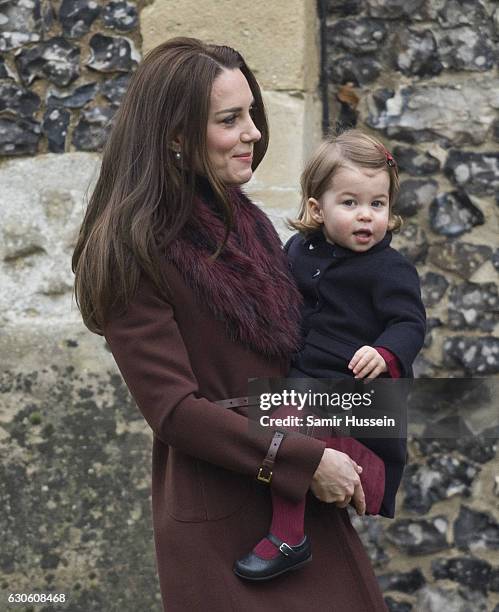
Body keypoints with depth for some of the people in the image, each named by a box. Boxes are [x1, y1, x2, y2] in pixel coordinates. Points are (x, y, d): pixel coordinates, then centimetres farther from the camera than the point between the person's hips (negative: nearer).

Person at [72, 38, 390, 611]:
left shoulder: (248, 222, 9)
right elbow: (173, 408, -17)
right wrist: (306, 460, -19)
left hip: (304, 498, 7)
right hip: (218, 515, -7)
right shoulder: (132, 252, -14)